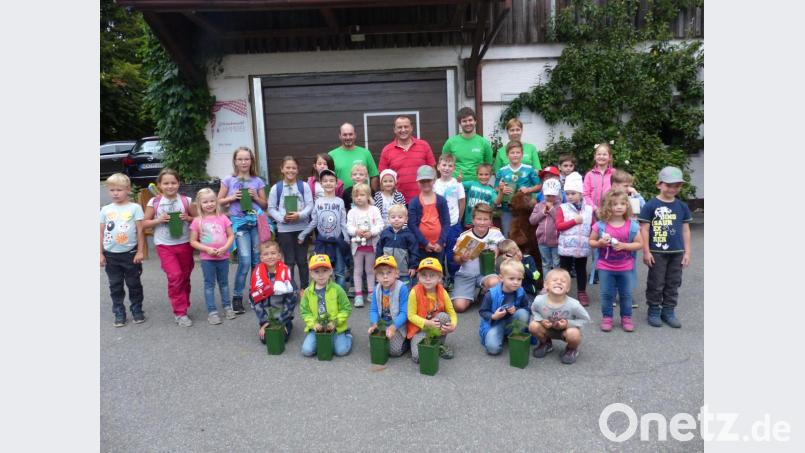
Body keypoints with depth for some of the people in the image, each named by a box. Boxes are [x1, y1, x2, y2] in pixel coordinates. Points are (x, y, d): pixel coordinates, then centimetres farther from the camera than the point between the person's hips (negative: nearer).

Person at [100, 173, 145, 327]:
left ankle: (137, 310, 23)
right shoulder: (105, 209, 3)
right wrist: (101, 253, 4)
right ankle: (119, 313, 21)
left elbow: (140, 231, -5)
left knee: (134, 284, 9)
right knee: (115, 285, 11)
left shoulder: (135, 208, -5)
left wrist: (140, 251, -7)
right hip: (111, 255, 3)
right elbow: (101, 233, 7)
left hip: (130, 253, -3)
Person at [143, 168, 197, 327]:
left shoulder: (186, 201, -2)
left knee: (185, 278, 12)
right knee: (175, 276, -12)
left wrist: (188, 218, -15)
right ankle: (180, 312, -1)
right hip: (164, 246, -2)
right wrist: (159, 220, -15)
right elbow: (144, 223, 2)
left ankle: (183, 307, 29)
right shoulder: (154, 202, -4)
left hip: (185, 244, 2)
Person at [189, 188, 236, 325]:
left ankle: (227, 306, 28)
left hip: (223, 256, 2)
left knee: (224, 282, 15)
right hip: (207, 258, -2)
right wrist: (207, 249, -16)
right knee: (209, 284, 6)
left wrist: (225, 248, -14)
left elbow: (231, 236, 2)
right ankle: (212, 311, 12)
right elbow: (193, 241, -3)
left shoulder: (223, 218, -1)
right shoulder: (197, 221, -5)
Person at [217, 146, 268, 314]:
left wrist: (255, 197, -6)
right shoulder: (229, 180, 4)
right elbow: (219, 201, 9)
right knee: (245, 260, -11)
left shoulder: (257, 181, 8)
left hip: (256, 221, 3)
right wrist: (232, 197, -7)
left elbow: (264, 205, 13)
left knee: (257, 260, 5)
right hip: (239, 222, -2)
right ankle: (237, 297, 4)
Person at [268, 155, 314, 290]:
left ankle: (305, 289, 21)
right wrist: (282, 218, -15)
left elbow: (310, 205, -3)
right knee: (289, 261, 8)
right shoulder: (276, 188, -1)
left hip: (302, 228, 0)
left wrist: (299, 215, -20)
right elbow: (271, 208, 0)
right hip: (284, 229, 0)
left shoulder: (304, 186, 0)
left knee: (302, 260, 9)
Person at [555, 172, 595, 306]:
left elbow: (593, 226, 8)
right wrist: (574, 221, -18)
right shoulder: (562, 208, -5)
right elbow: (558, 226, -13)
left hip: (582, 247, 2)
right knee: (564, 269, 10)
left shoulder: (589, 209, 2)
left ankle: (582, 292, 26)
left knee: (581, 270, 14)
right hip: (566, 247, -2)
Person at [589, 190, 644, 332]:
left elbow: (639, 244, -3)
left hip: (626, 268, 1)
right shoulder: (601, 225, -9)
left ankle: (626, 318, 27)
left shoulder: (632, 225, -7)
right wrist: (600, 243, -20)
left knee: (626, 294, 11)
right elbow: (591, 242, 1)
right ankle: (606, 317, 22)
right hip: (605, 267, -1)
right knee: (607, 294, 9)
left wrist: (624, 246, -19)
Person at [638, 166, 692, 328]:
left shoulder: (682, 207, 5)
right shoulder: (651, 205, -8)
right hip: (657, 252, -4)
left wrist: (687, 252, 6)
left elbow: (685, 230, 9)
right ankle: (654, 311, 19)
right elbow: (644, 229, -7)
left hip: (677, 253, 4)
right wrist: (646, 251, -9)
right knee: (656, 284, 5)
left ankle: (668, 311, 25)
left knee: (673, 284, 12)